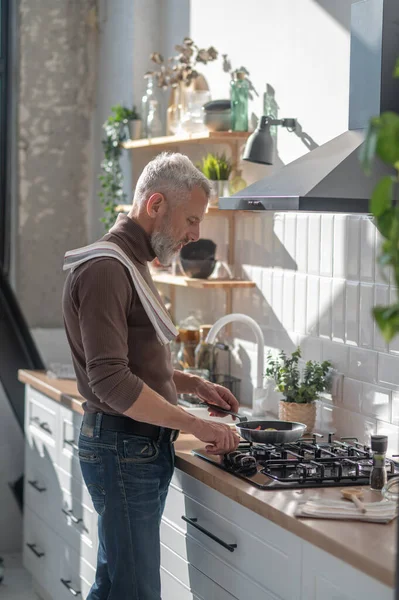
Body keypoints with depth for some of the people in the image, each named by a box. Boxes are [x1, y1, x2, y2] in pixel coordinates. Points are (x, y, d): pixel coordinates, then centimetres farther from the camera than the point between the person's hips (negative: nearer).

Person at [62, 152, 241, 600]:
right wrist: (195, 425, -21)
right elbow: (111, 382, -24)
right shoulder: (105, 269, -16)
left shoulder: (131, 264, 17)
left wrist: (194, 385, 11)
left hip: (142, 448, 10)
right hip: (123, 447, -10)